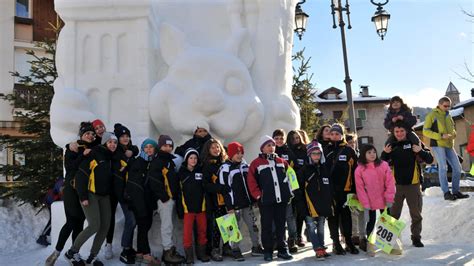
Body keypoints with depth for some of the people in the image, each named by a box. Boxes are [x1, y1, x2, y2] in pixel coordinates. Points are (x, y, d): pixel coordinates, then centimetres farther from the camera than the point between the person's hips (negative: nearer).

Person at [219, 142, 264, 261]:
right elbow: (225, 189, -11)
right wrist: (229, 206, -13)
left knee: (253, 226, 10)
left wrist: (253, 199, 15)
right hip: (234, 205, -6)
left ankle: (256, 248, 23)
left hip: (247, 203, 6)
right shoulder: (225, 169, -9)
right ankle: (235, 251, 13)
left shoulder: (245, 166, 11)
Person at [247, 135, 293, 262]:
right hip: (266, 201, -3)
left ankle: (282, 250, 19)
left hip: (282, 199, 4)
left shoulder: (281, 161, 12)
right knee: (267, 227, 3)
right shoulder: (256, 163, -1)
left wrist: (289, 193, 9)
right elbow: (251, 181, -4)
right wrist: (258, 195, -8)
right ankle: (268, 251, 13)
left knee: (281, 226, 10)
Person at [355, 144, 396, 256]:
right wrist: (365, 204, -11)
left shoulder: (384, 165, -3)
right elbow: (360, 188, -7)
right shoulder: (359, 169, -7)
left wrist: (389, 198, -11)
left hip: (384, 200, 2)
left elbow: (390, 182, -5)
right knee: (371, 222, 6)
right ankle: (369, 245, 18)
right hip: (370, 202, -1)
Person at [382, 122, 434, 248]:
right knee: (393, 214, 8)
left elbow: (430, 160, -3)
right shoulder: (391, 146, 4)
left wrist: (421, 151, -21)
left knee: (416, 214, 9)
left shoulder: (415, 143, -2)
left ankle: (416, 237, 23)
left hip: (413, 184, -1)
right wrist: (385, 153, -8)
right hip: (396, 185, 1)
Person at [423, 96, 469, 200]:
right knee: (443, 167, -12)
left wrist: (453, 134, 1)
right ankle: (446, 192, -6)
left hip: (449, 145, 7)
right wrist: (441, 136, -18)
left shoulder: (448, 116, 18)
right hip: (437, 145, -6)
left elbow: (452, 129, 26)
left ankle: (456, 191, 13)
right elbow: (425, 131, -7)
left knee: (457, 167, 3)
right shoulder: (432, 115, -2)